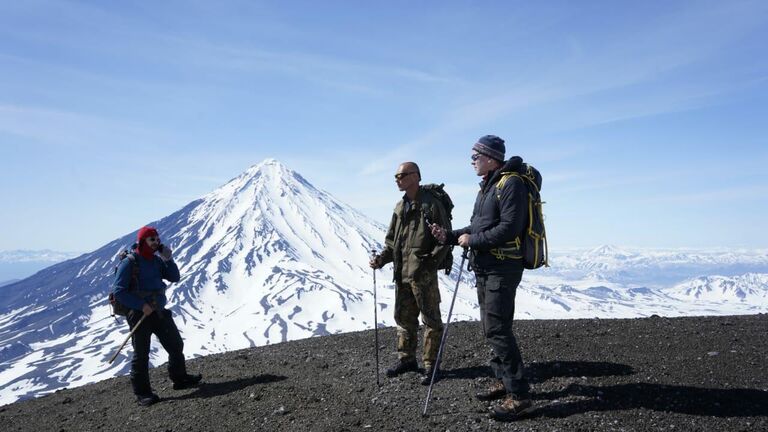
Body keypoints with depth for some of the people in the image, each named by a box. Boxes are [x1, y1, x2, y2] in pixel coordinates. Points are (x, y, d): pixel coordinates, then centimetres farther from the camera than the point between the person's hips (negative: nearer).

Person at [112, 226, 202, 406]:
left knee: (176, 345, 13)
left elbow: (174, 277, 5)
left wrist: (168, 259, -10)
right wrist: (141, 306, -22)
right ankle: (142, 393, 13)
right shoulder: (129, 263, -12)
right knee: (141, 355, 1)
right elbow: (119, 292, -15)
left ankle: (180, 379, 30)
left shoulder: (157, 260, 7)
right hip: (139, 315, -7)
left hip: (159, 312, 7)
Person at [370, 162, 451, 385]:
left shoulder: (431, 204, -9)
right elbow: (392, 240, 18)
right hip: (401, 273, 8)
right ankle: (406, 359, 32)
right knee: (403, 317, 17)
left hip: (423, 274, -7)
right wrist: (382, 258, 3)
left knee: (430, 319, 3)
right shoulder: (400, 207, 13)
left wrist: (432, 259, -19)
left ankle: (430, 365, 14)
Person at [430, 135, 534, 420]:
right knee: (491, 328, 15)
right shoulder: (486, 187, 17)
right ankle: (504, 382, 27)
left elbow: (509, 228, -23)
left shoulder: (511, 184, -13)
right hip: (483, 268, 10)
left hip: (502, 269, -10)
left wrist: (472, 240, -16)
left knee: (497, 330, -11)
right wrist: (450, 236, 8)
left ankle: (519, 396, -4)